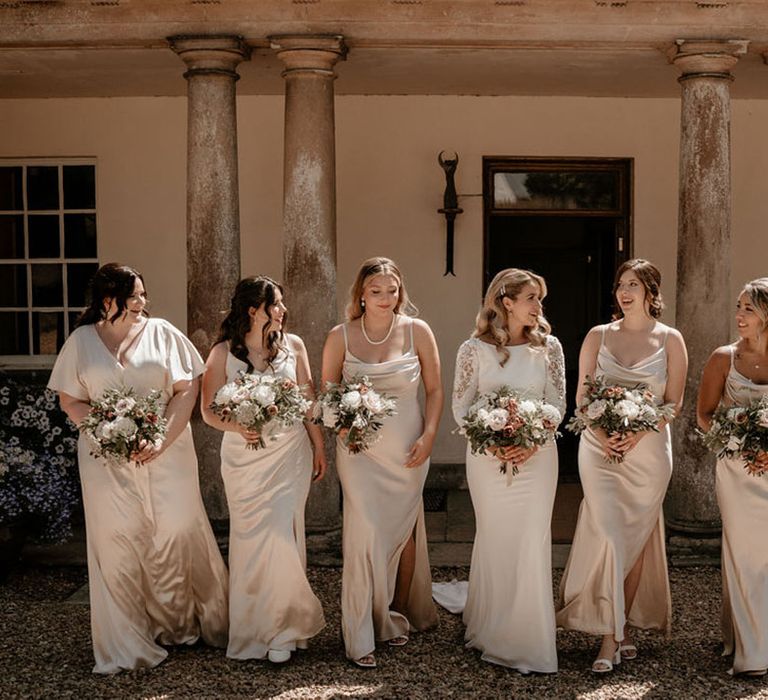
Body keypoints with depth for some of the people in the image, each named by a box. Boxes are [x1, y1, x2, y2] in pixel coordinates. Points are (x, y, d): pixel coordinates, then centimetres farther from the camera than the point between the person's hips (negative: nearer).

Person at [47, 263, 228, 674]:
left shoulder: (161, 333, 1)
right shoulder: (82, 341, 4)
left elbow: (187, 389, -1)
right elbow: (69, 401, 5)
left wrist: (162, 439, -12)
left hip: (166, 451, 0)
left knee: (176, 534, 3)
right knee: (117, 542, 2)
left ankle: (182, 624, 21)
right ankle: (129, 639, 13)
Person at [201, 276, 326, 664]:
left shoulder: (293, 345, 3)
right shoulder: (223, 353, -3)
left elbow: (307, 400, 9)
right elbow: (208, 410, 0)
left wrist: (318, 447, 10)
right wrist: (237, 427, -19)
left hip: (290, 454, 1)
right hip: (243, 457, -1)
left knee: (281, 537, -4)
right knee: (251, 540, 5)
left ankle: (281, 630, 9)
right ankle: (252, 626, 20)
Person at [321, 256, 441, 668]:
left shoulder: (417, 331, -3)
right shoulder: (340, 336, -4)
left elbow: (435, 390, 4)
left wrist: (428, 437, -6)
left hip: (407, 449, 1)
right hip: (359, 451, -1)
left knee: (402, 531, 12)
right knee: (366, 534, -8)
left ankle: (399, 616, 32)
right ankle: (362, 636, 4)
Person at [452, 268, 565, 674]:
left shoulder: (548, 347, 4)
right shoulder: (474, 349, -1)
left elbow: (558, 404, 2)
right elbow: (461, 407, 0)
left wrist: (532, 442, -13)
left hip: (536, 455, 1)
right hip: (487, 457, -1)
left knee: (533, 543, 0)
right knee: (493, 540, 6)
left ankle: (529, 642, 12)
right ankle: (490, 630, 21)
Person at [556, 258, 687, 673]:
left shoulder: (670, 340, 5)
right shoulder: (598, 336, 7)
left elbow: (674, 402, 2)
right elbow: (581, 397, 5)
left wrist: (638, 432, -14)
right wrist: (602, 432, -12)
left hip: (648, 448, 0)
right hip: (600, 447, 0)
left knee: (636, 537, 5)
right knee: (609, 535, -9)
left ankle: (624, 628, 18)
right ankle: (611, 637, -4)